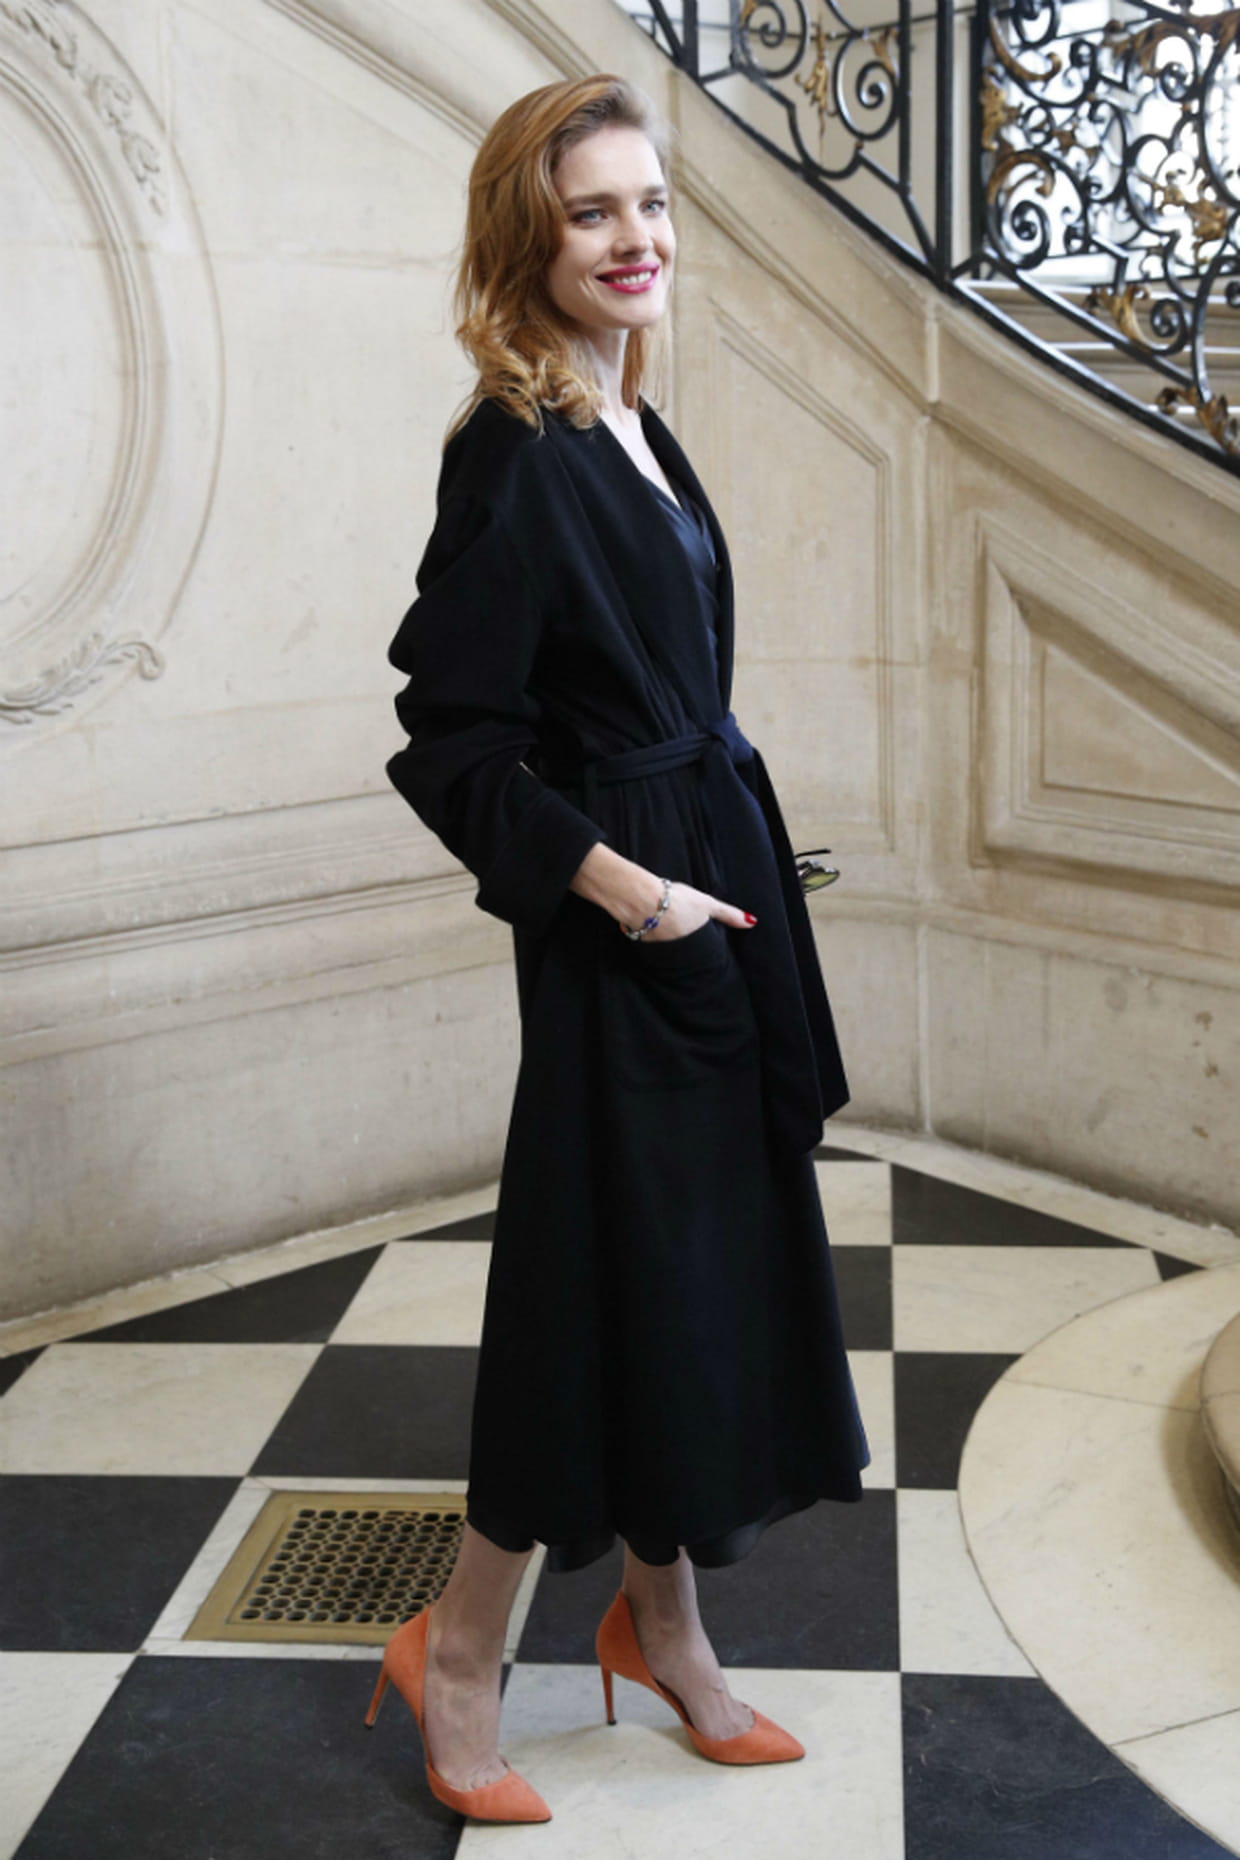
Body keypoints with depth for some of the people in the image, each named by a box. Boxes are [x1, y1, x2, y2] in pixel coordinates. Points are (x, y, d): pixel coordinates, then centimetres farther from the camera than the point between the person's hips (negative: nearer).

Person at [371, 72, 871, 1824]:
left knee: (712, 1264, 15)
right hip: (617, 936, -9)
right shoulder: (511, 457, -16)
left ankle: (662, 1622, 33)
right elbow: (452, 740, -18)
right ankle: (459, 1647, 22)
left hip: (716, 903, 9)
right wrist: (610, 879, -22)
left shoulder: (635, 432, 10)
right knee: (617, 1282, 1)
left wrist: (731, 886, 17)